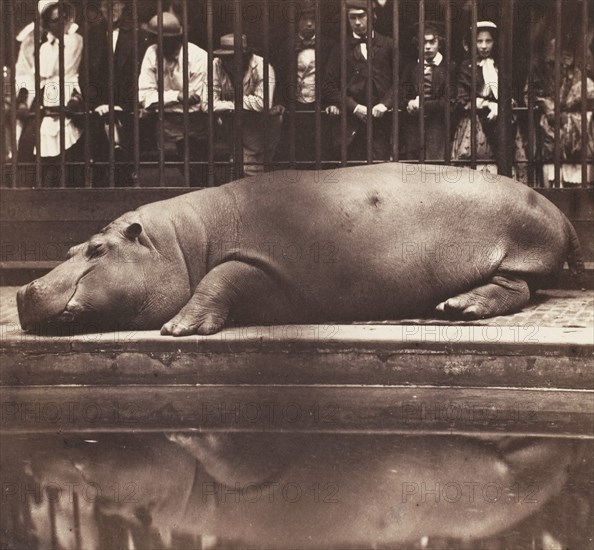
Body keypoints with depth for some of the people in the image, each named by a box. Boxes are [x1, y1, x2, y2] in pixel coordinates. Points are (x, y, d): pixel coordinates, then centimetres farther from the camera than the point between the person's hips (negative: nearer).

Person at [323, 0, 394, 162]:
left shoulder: (387, 45, 13)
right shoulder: (340, 49, 13)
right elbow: (329, 87, 6)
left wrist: (385, 104, -8)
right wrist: (354, 107, -6)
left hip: (380, 123, 0)